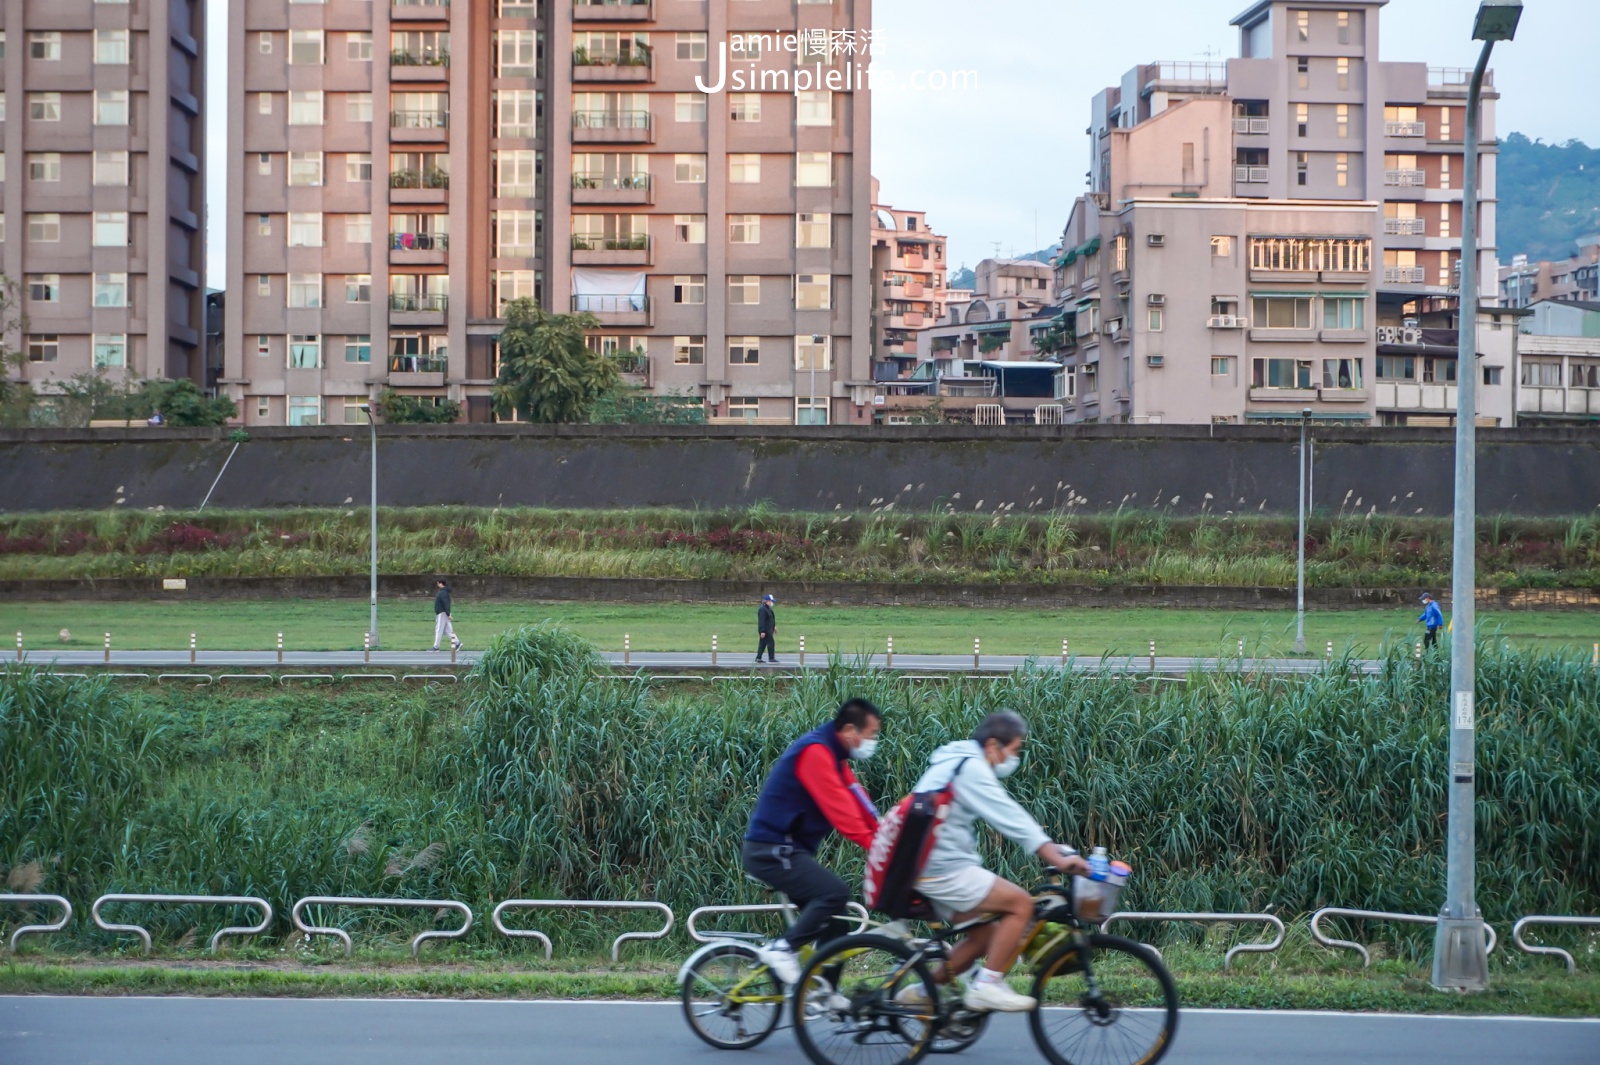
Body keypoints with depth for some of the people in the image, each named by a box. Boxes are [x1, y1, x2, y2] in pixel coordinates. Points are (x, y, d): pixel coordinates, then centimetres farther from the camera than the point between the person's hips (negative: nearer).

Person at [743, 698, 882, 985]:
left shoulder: (833, 757, 14)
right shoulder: (815, 752, -17)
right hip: (770, 850, -10)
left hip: (788, 850, 10)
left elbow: (862, 808, 11)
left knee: (835, 926, 6)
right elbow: (839, 810, -24)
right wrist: (878, 847, -25)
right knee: (835, 892, -26)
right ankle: (782, 948, -17)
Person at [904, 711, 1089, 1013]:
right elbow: (1010, 819, -20)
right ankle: (987, 986, -10)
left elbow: (1007, 816, 24)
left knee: (988, 933, 16)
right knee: (1021, 904, -12)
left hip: (927, 868, 11)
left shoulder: (956, 762, 19)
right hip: (944, 870, -11)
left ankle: (925, 990, 18)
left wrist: (1055, 849, 21)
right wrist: (1058, 858, -23)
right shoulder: (971, 768, -14)